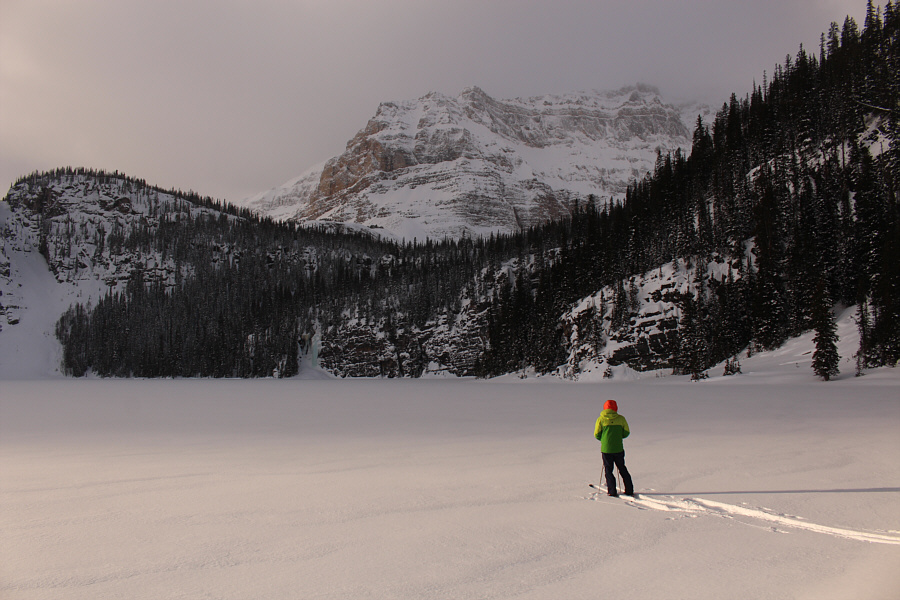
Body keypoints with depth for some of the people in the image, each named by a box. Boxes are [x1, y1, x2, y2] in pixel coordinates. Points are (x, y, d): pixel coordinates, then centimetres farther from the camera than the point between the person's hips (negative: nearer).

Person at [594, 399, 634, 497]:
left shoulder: (601, 419, -3)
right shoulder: (621, 418, 0)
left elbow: (597, 435, 0)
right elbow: (626, 433, 5)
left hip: (606, 449, -2)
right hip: (619, 448, 2)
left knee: (608, 470, 8)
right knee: (622, 469, 15)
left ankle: (612, 491, 2)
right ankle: (629, 490, 15)